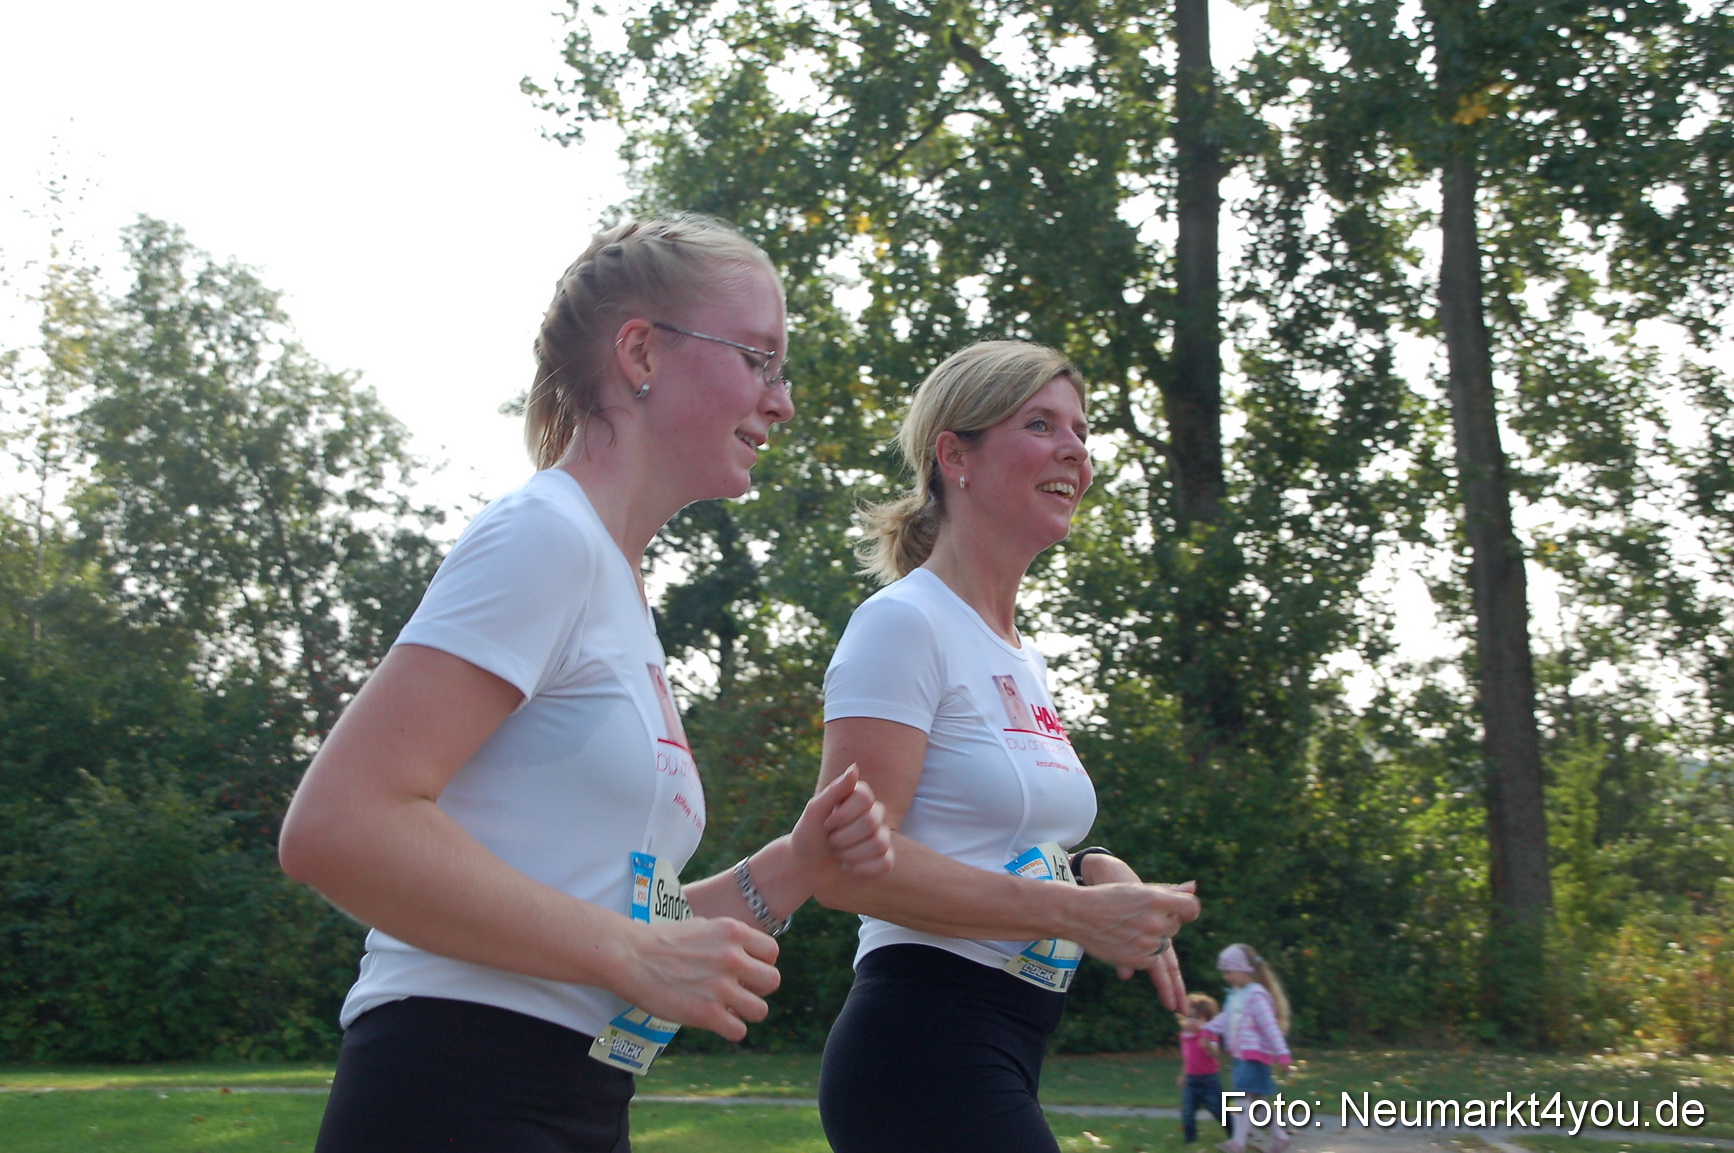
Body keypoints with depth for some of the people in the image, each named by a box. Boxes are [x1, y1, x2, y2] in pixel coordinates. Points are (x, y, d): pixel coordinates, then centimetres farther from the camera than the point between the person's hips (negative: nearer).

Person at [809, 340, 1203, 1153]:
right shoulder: (905, 622, -10)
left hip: (1001, 1057, 9)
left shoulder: (1025, 661, 17)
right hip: (922, 1049, -9)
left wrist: (1094, 873, 4)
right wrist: (1075, 909, -21)